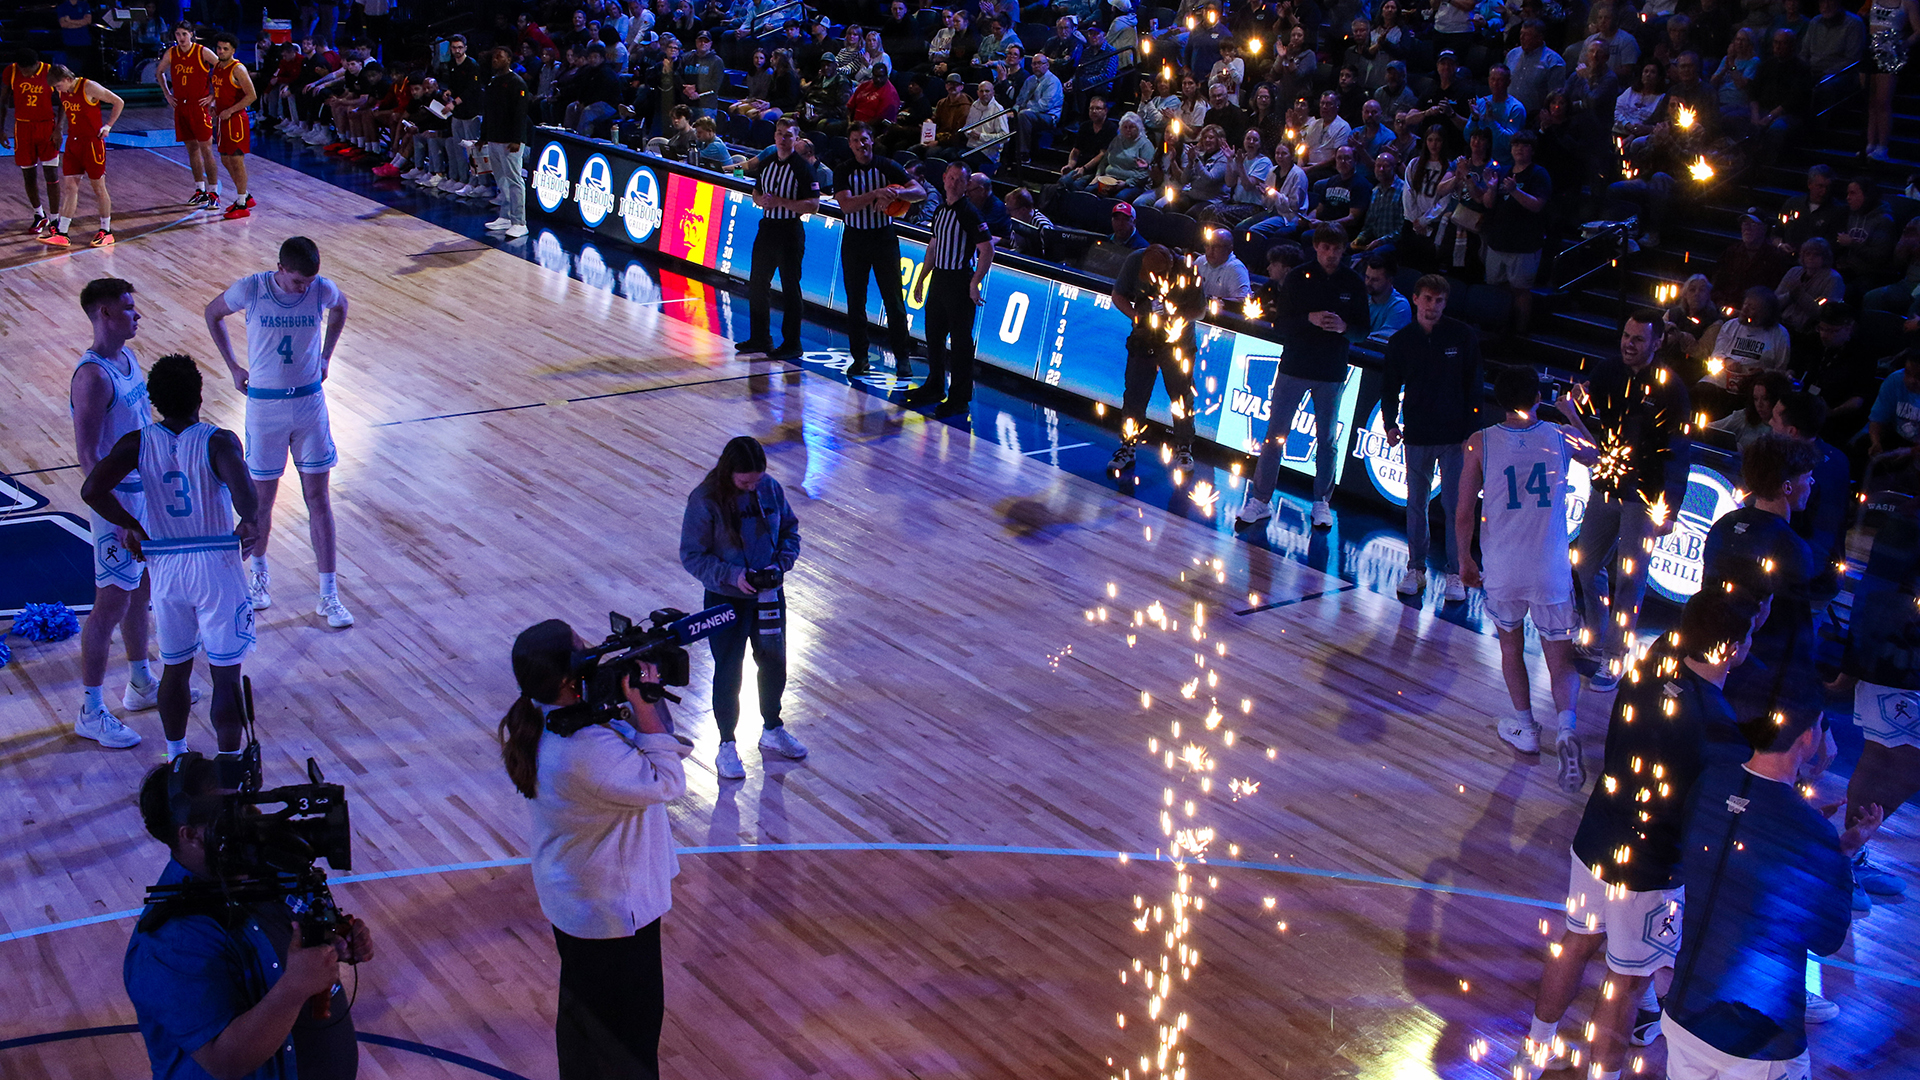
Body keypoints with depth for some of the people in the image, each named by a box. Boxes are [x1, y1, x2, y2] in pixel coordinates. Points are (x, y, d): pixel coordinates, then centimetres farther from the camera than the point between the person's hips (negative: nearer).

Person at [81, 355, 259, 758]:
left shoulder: (137, 443, -4)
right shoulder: (218, 442, -13)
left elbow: (92, 490, -16)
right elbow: (244, 494, -30)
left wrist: (130, 526, -2)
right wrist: (250, 521, -8)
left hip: (164, 568, 4)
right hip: (216, 568, -4)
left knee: (175, 667, 20)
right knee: (226, 677, 3)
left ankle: (176, 759, 33)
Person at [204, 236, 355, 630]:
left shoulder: (322, 289, -10)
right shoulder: (250, 289, -15)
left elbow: (340, 307, 15)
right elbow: (213, 314, 6)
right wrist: (233, 367, 5)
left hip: (310, 402, 1)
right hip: (264, 405, -1)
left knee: (318, 498, 2)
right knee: (262, 498, 8)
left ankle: (329, 595, 6)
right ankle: (259, 572, 35)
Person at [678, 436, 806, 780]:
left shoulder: (771, 489, -9)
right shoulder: (705, 501, -21)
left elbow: (790, 530, 5)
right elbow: (692, 556, -17)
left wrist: (781, 563, -14)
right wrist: (733, 575, -28)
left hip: (769, 595, 4)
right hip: (726, 601, -4)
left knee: (774, 664, 20)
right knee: (728, 674, 9)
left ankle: (772, 731, 43)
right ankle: (727, 746, 28)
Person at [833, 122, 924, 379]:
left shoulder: (887, 167, -2)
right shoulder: (843, 171, -2)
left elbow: (920, 192, -9)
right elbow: (846, 204, -18)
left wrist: (896, 192, -27)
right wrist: (877, 193, -29)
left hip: (885, 237, -1)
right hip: (855, 239, 1)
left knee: (894, 300, -1)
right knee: (855, 300, 5)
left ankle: (902, 357, 6)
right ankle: (859, 356, 14)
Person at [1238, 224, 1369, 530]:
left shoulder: (1354, 284, 0)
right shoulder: (1298, 277, -3)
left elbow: (1363, 329, 3)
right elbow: (1280, 323, -5)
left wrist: (1344, 326, -18)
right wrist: (1309, 319, -21)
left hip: (1331, 373, 1)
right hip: (1294, 367, -1)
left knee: (1327, 440, 9)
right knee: (1274, 435, 1)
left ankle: (1322, 502, 22)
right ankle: (1260, 500, 8)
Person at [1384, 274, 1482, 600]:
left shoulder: (1463, 336, -3)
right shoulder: (1401, 341, 2)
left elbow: (1475, 386, -1)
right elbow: (1391, 387, 10)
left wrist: (1472, 429, -6)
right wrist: (1390, 423, -2)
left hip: (1455, 436, -2)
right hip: (1417, 437, 2)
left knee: (1455, 506, 1)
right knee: (1416, 504, 9)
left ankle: (1456, 574, 10)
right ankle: (1416, 569, 19)